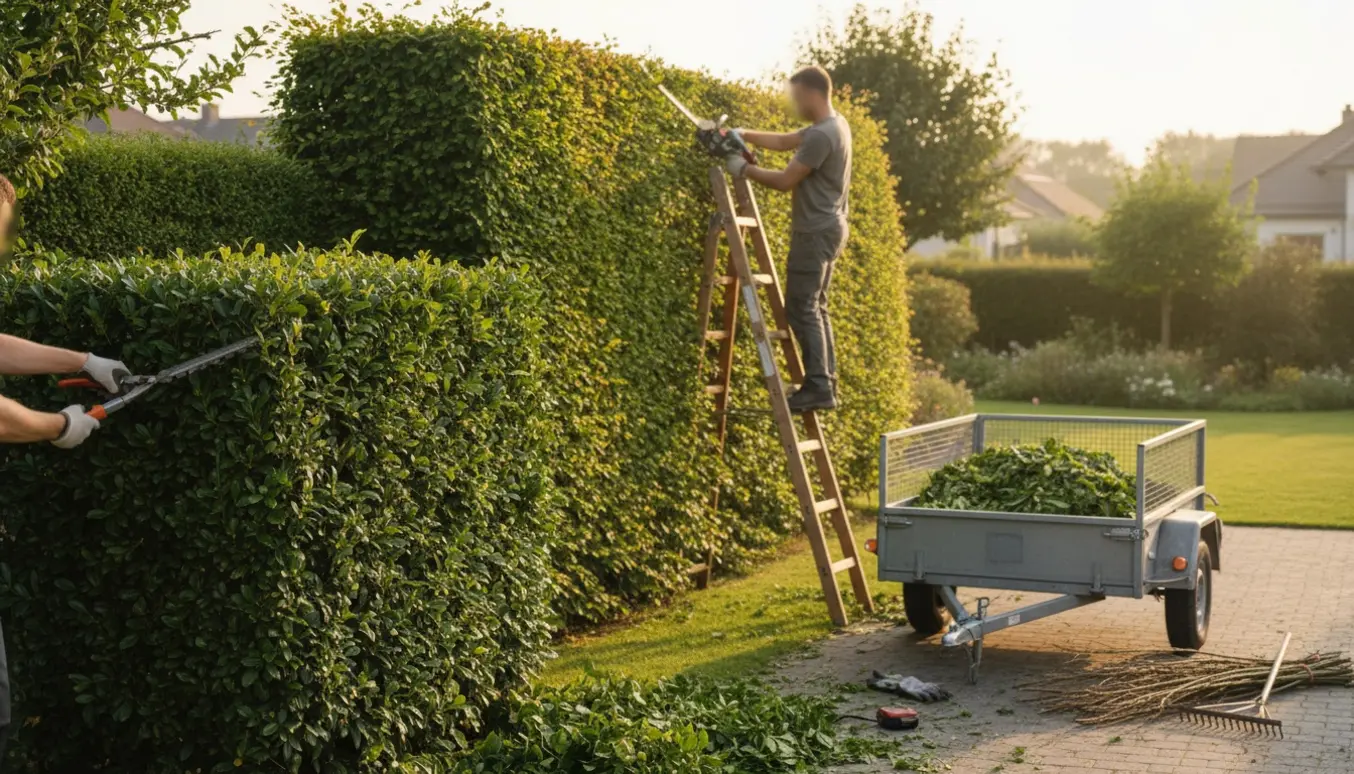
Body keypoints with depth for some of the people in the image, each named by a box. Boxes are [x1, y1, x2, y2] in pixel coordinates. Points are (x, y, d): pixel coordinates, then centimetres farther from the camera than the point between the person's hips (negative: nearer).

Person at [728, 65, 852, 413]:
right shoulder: (834, 125, 13)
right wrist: (745, 135, 9)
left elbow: (785, 180, -17)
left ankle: (818, 386, -10)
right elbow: (784, 141, 19)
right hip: (827, 228, 10)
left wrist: (745, 169, -5)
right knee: (815, 307, 14)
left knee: (802, 308, -8)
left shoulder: (821, 135, -20)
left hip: (816, 231, -10)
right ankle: (825, 383, 15)